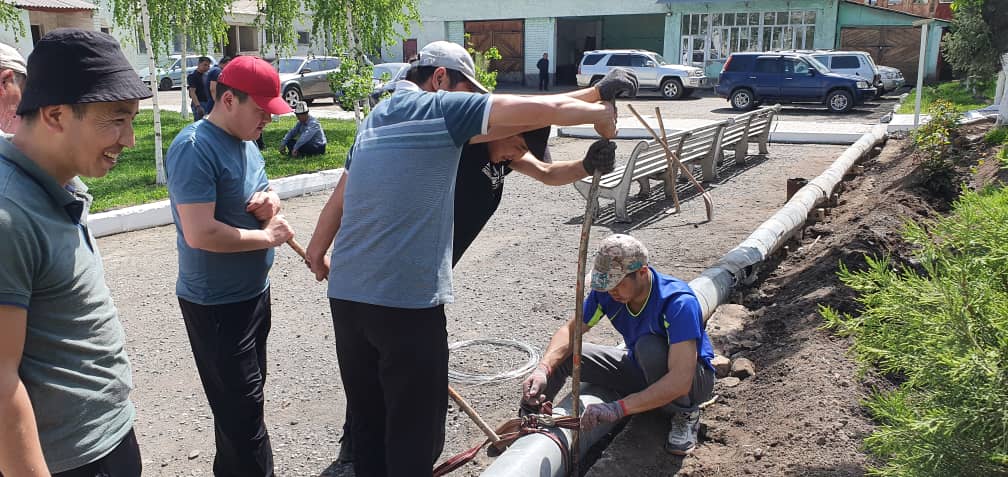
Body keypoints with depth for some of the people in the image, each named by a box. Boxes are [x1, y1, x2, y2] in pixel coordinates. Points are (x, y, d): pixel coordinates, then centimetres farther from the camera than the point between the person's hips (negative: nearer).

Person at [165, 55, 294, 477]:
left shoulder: (246, 143, 7)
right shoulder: (195, 148, -22)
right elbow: (200, 234, -29)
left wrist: (271, 201, -4)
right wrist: (268, 237, -18)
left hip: (253, 291, 9)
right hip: (215, 303, -9)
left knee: (246, 396, 21)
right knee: (242, 407, -2)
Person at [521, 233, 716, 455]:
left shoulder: (679, 303, -35)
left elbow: (680, 381, -41)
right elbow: (570, 330, -11)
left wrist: (619, 408, -47)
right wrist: (543, 369, -31)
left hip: (694, 380, -5)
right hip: (640, 369, 5)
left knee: (649, 347, -38)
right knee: (562, 353, -10)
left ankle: (685, 414, -11)